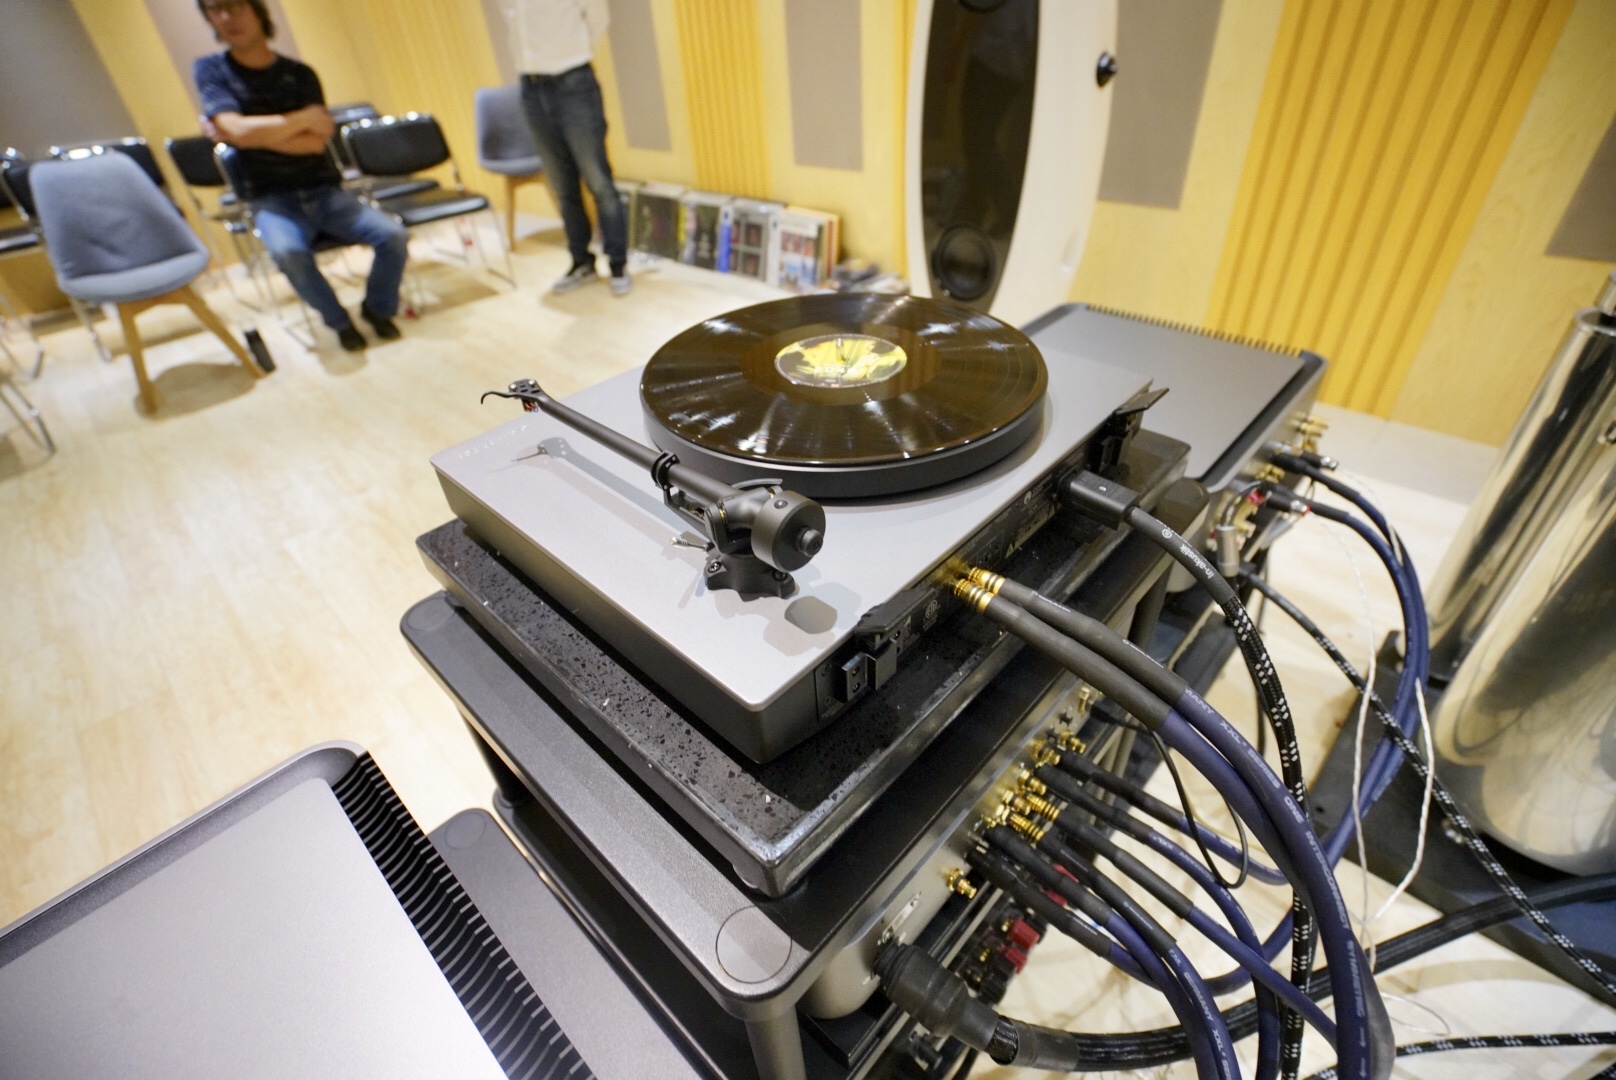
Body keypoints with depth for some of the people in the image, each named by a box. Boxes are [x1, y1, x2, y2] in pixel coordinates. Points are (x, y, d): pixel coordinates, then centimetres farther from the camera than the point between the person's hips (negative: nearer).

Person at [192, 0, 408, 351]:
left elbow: (316, 143, -4)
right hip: (272, 200, -2)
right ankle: (339, 322, -7)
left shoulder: (300, 74, 6)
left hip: (325, 191, 2)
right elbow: (237, 130, -12)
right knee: (289, 252, -35)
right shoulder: (210, 70, 3)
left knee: (394, 236, -22)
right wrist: (304, 117, -8)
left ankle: (377, 309, 5)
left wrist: (258, 132, -10)